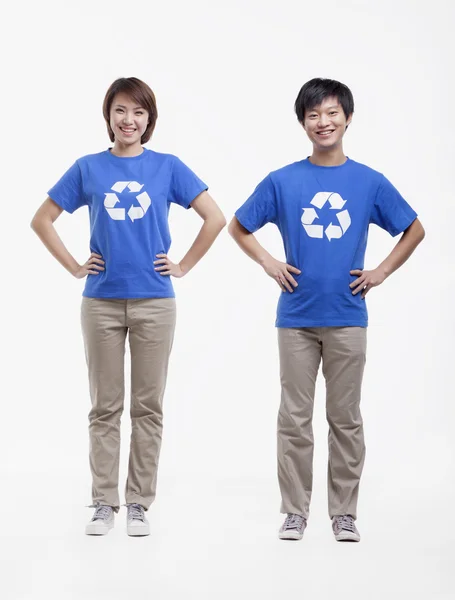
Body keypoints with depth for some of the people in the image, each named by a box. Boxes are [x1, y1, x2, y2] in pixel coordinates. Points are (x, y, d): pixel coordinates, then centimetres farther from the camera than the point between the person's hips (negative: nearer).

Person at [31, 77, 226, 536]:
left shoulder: (168, 167, 2)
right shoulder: (88, 169, 4)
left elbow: (215, 218, 2)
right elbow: (42, 220, 9)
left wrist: (184, 266, -1)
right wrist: (74, 267, 2)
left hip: (154, 302, 0)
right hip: (101, 303, 1)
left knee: (147, 407, 5)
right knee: (105, 408, 6)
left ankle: (139, 503, 14)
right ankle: (104, 503, 15)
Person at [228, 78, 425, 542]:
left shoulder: (369, 182, 1)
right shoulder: (282, 182, 0)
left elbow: (414, 230, 11)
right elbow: (237, 227, 11)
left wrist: (382, 272, 2)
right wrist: (269, 264, -1)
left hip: (347, 319, 0)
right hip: (296, 318, 0)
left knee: (346, 418, 7)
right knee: (294, 419, 5)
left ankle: (344, 513, 18)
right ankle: (294, 512, 15)